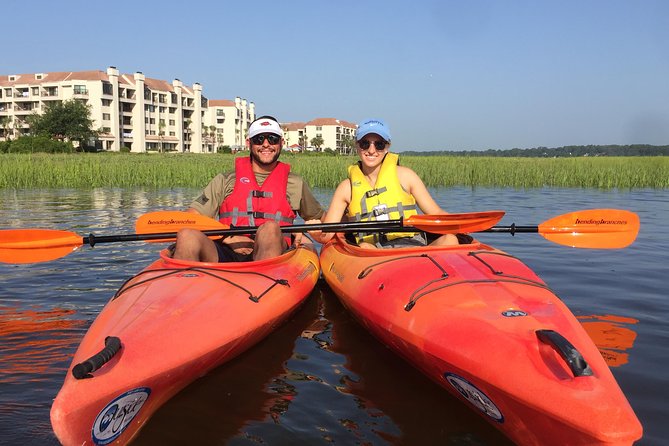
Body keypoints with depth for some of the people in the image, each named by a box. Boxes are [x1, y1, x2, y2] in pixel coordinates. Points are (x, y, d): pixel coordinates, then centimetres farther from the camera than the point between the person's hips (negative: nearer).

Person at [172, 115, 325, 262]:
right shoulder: (225, 181, 16)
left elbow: (320, 218, 30)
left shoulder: (296, 184, 18)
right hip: (226, 256, 0)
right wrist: (227, 238, -8)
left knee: (270, 229, -36)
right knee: (187, 236, -31)